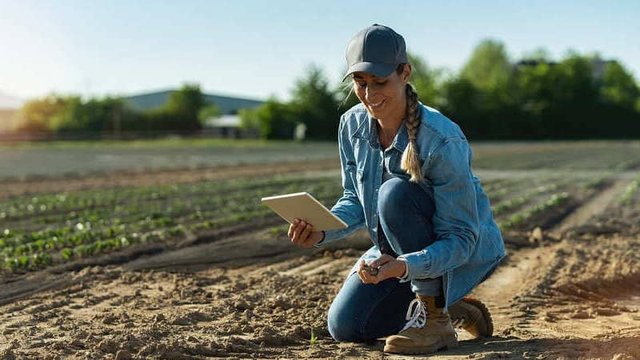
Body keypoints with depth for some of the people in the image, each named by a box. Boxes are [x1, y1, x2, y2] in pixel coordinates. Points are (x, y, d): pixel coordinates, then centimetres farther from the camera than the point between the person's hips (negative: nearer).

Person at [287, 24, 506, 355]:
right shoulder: (352, 125, -10)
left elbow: (462, 239, -29)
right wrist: (321, 232, -22)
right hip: (400, 251, 7)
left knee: (395, 193, -34)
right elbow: (355, 200, -1)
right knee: (344, 326, -6)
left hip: (469, 252, -6)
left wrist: (404, 266, -46)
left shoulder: (442, 140, -30)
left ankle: (435, 319, -20)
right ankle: (453, 309, 15)